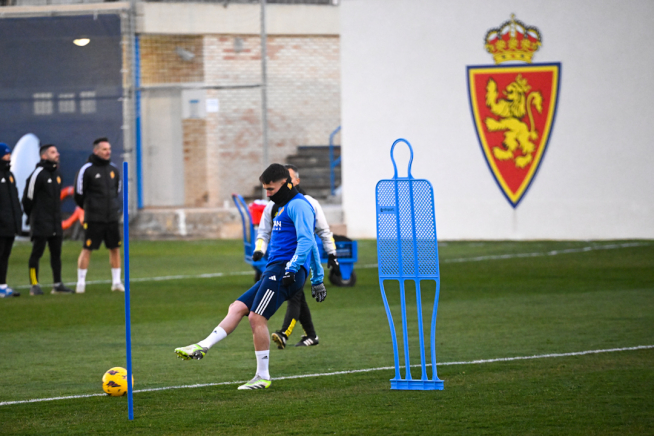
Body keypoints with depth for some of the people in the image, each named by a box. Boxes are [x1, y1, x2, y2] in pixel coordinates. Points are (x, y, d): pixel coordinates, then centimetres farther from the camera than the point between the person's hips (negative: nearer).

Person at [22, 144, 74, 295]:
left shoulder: (57, 173, 13)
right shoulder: (38, 174, -12)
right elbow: (28, 198, -9)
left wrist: (57, 216, 17)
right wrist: (32, 217, 2)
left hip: (56, 222, 8)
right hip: (41, 223, -8)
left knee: (56, 253, 8)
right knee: (37, 253, -4)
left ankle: (57, 285, 13)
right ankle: (34, 285, 0)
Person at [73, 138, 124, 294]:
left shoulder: (114, 169, 11)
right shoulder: (86, 170, -7)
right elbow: (79, 195, -2)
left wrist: (116, 208, 13)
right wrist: (89, 209, 7)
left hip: (112, 217, 5)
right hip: (93, 219, -5)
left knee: (115, 248, 5)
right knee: (87, 249, -5)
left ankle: (116, 281, 14)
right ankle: (81, 282, 1)